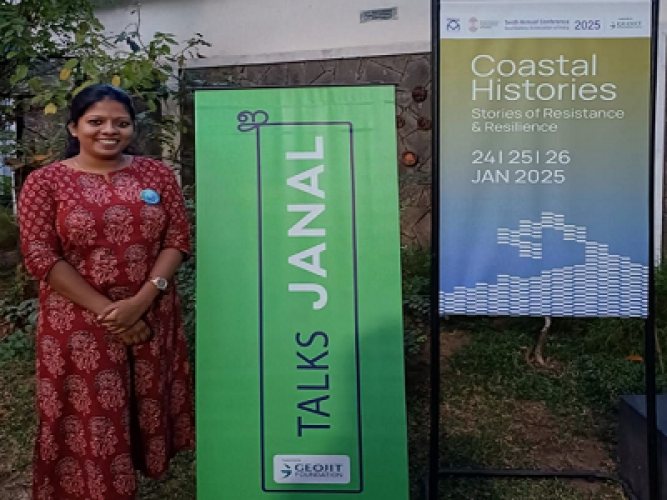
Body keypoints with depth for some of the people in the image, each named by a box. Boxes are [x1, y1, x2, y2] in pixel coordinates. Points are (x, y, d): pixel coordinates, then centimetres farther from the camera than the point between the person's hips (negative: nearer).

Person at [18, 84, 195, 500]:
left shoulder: (156, 174, 3)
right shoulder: (46, 181, -4)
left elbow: (178, 240, -1)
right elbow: (40, 256, -9)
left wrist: (140, 301, -14)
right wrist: (105, 310, -15)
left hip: (151, 318, 2)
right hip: (79, 325, -2)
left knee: (148, 409, 13)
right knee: (90, 421, 7)